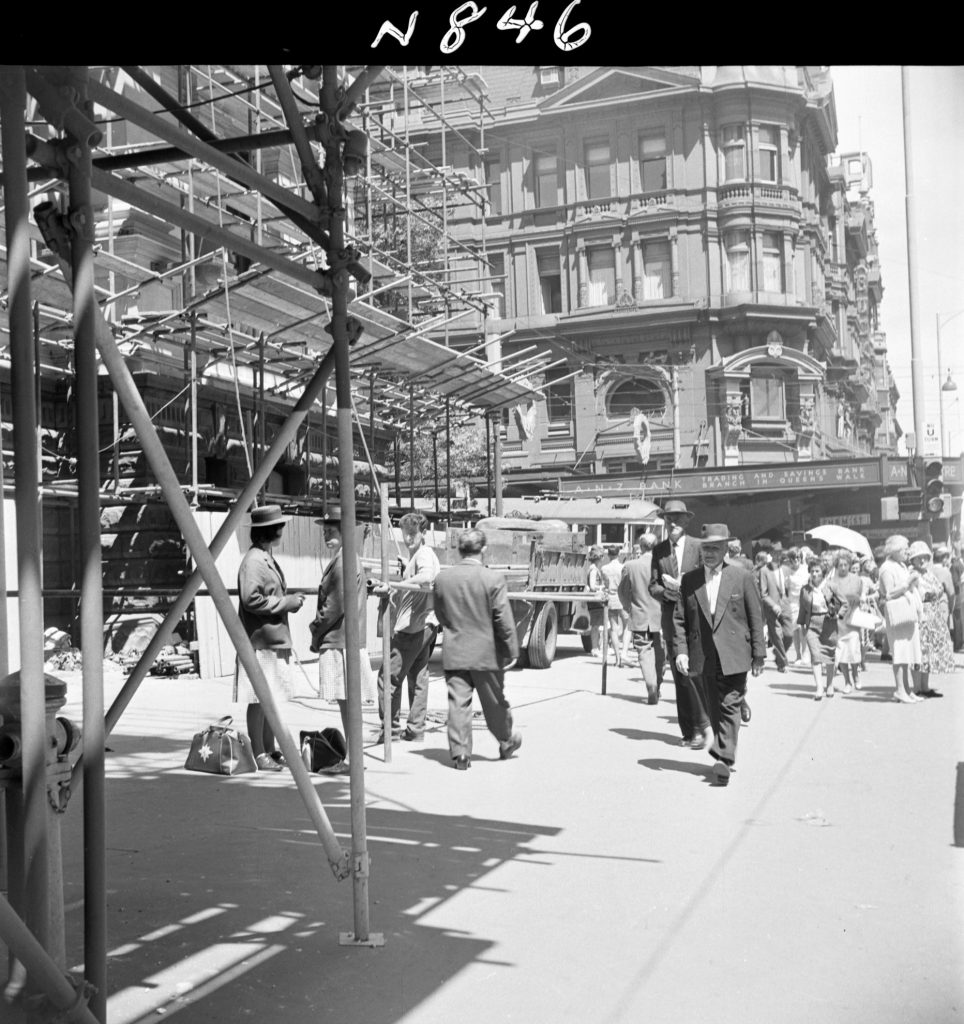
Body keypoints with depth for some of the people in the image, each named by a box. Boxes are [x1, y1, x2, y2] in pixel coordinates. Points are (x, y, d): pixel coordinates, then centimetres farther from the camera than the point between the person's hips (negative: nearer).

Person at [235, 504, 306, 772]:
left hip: (275, 639, 10)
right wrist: (286, 602, -15)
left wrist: (290, 599, 9)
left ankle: (270, 751, 21)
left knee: (271, 698, 14)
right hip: (260, 640, -10)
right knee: (258, 699, -3)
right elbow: (251, 600, -21)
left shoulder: (267, 559, 17)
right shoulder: (253, 561, -14)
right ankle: (258, 754, 3)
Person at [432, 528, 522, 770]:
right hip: (486, 652, -2)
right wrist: (511, 650, -3)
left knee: (458, 703, 3)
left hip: (454, 652, 2)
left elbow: (439, 614, 9)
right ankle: (506, 741, 33)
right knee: (494, 702, 14)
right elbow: (504, 620, -11)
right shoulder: (493, 579, -13)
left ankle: (460, 753, 1)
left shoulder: (442, 578, -2)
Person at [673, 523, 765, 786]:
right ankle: (726, 757, 20)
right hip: (704, 656, 3)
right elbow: (679, 618, 7)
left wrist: (758, 653, -1)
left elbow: (755, 617, 1)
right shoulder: (689, 580, 6)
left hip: (734, 655, -3)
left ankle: (723, 758, -11)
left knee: (730, 706, -8)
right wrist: (681, 650, -3)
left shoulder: (742, 577, 0)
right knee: (715, 708, 9)